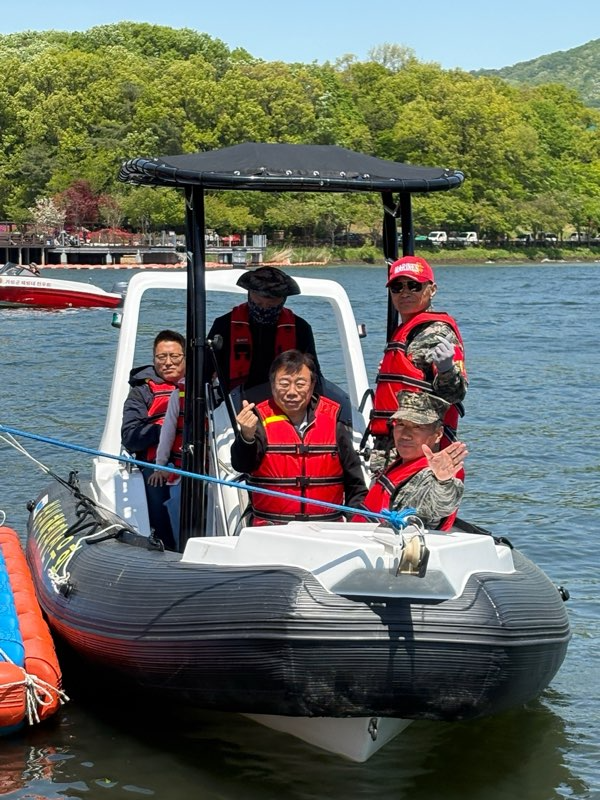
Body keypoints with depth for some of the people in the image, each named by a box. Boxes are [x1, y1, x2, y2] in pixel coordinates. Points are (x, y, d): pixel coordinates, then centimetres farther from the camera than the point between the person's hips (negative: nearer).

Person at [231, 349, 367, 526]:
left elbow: (355, 483, 15)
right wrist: (247, 437, -35)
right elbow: (242, 465, -17)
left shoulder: (333, 419, 7)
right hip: (271, 529, -2)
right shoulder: (260, 420, 1)